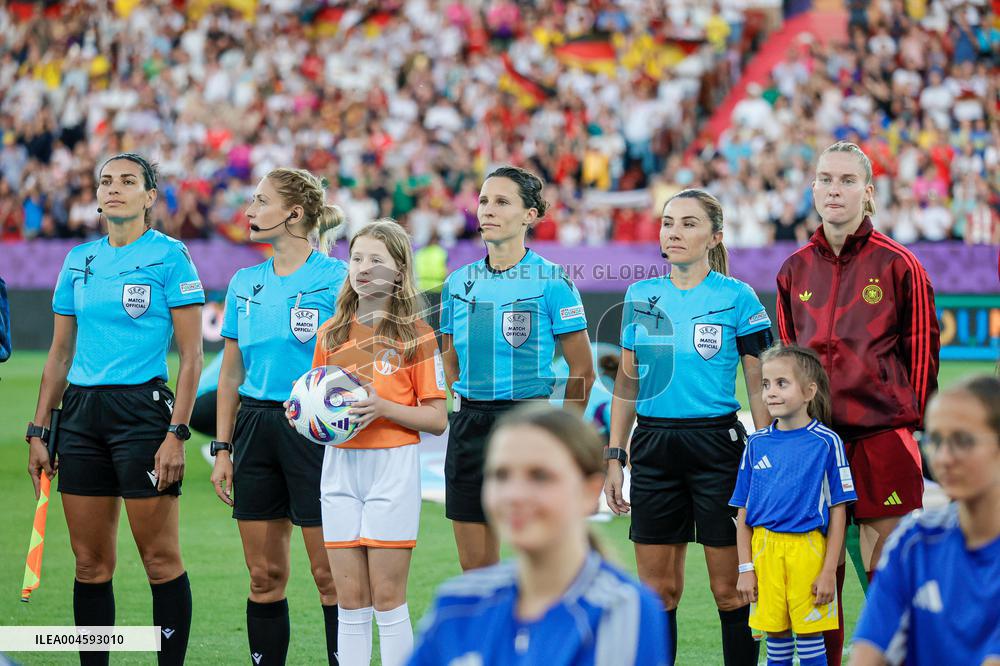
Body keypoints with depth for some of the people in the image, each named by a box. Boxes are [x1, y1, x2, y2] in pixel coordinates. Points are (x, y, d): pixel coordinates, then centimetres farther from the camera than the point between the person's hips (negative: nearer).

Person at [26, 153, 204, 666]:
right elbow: (60, 354, 17)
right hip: (81, 413, 5)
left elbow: (191, 355, -5)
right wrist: (38, 430, 11)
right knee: (90, 562, 6)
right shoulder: (79, 260, 13)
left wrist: (176, 433, -13)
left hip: (142, 409, -5)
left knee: (160, 559, -4)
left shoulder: (169, 256, -3)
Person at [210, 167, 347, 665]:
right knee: (264, 576, 8)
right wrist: (222, 449, 11)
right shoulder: (245, 283, 11)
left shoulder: (336, 279, -7)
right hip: (255, 429, 6)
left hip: (314, 430, -6)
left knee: (330, 576, -3)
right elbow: (230, 373, 15)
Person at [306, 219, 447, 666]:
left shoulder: (415, 334, -2)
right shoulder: (330, 333, 11)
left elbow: (437, 419, -4)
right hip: (340, 465, 4)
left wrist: (383, 407, -18)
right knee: (350, 600, 5)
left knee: (387, 598, -3)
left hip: (392, 465, -4)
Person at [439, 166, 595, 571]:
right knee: (474, 566, 7)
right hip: (468, 427, 5)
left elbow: (582, 370, -3)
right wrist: (468, 408, 14)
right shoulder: (459, 282, 9)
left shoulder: (552, 282, -7)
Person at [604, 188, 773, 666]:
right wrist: (615, 456, 9)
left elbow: (759, 385, -2)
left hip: (717, 444, -4)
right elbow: (626, 382, 14)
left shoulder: (737, 297, -3)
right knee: (656, 589, 6)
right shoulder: (641, 296, 9)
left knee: (729, 587, 0)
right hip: (653, 447, 4)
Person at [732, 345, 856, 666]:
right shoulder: (757, 444, 7)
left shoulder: (826, 442, -4)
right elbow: (743, 512, 10)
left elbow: (838, 511, -3)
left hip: (808, 549, -3)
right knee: (776, 636, 9)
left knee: (809, 636, 2)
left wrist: (829, 571, -7)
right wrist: (745, 568, 3)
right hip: (765, 551, 3)